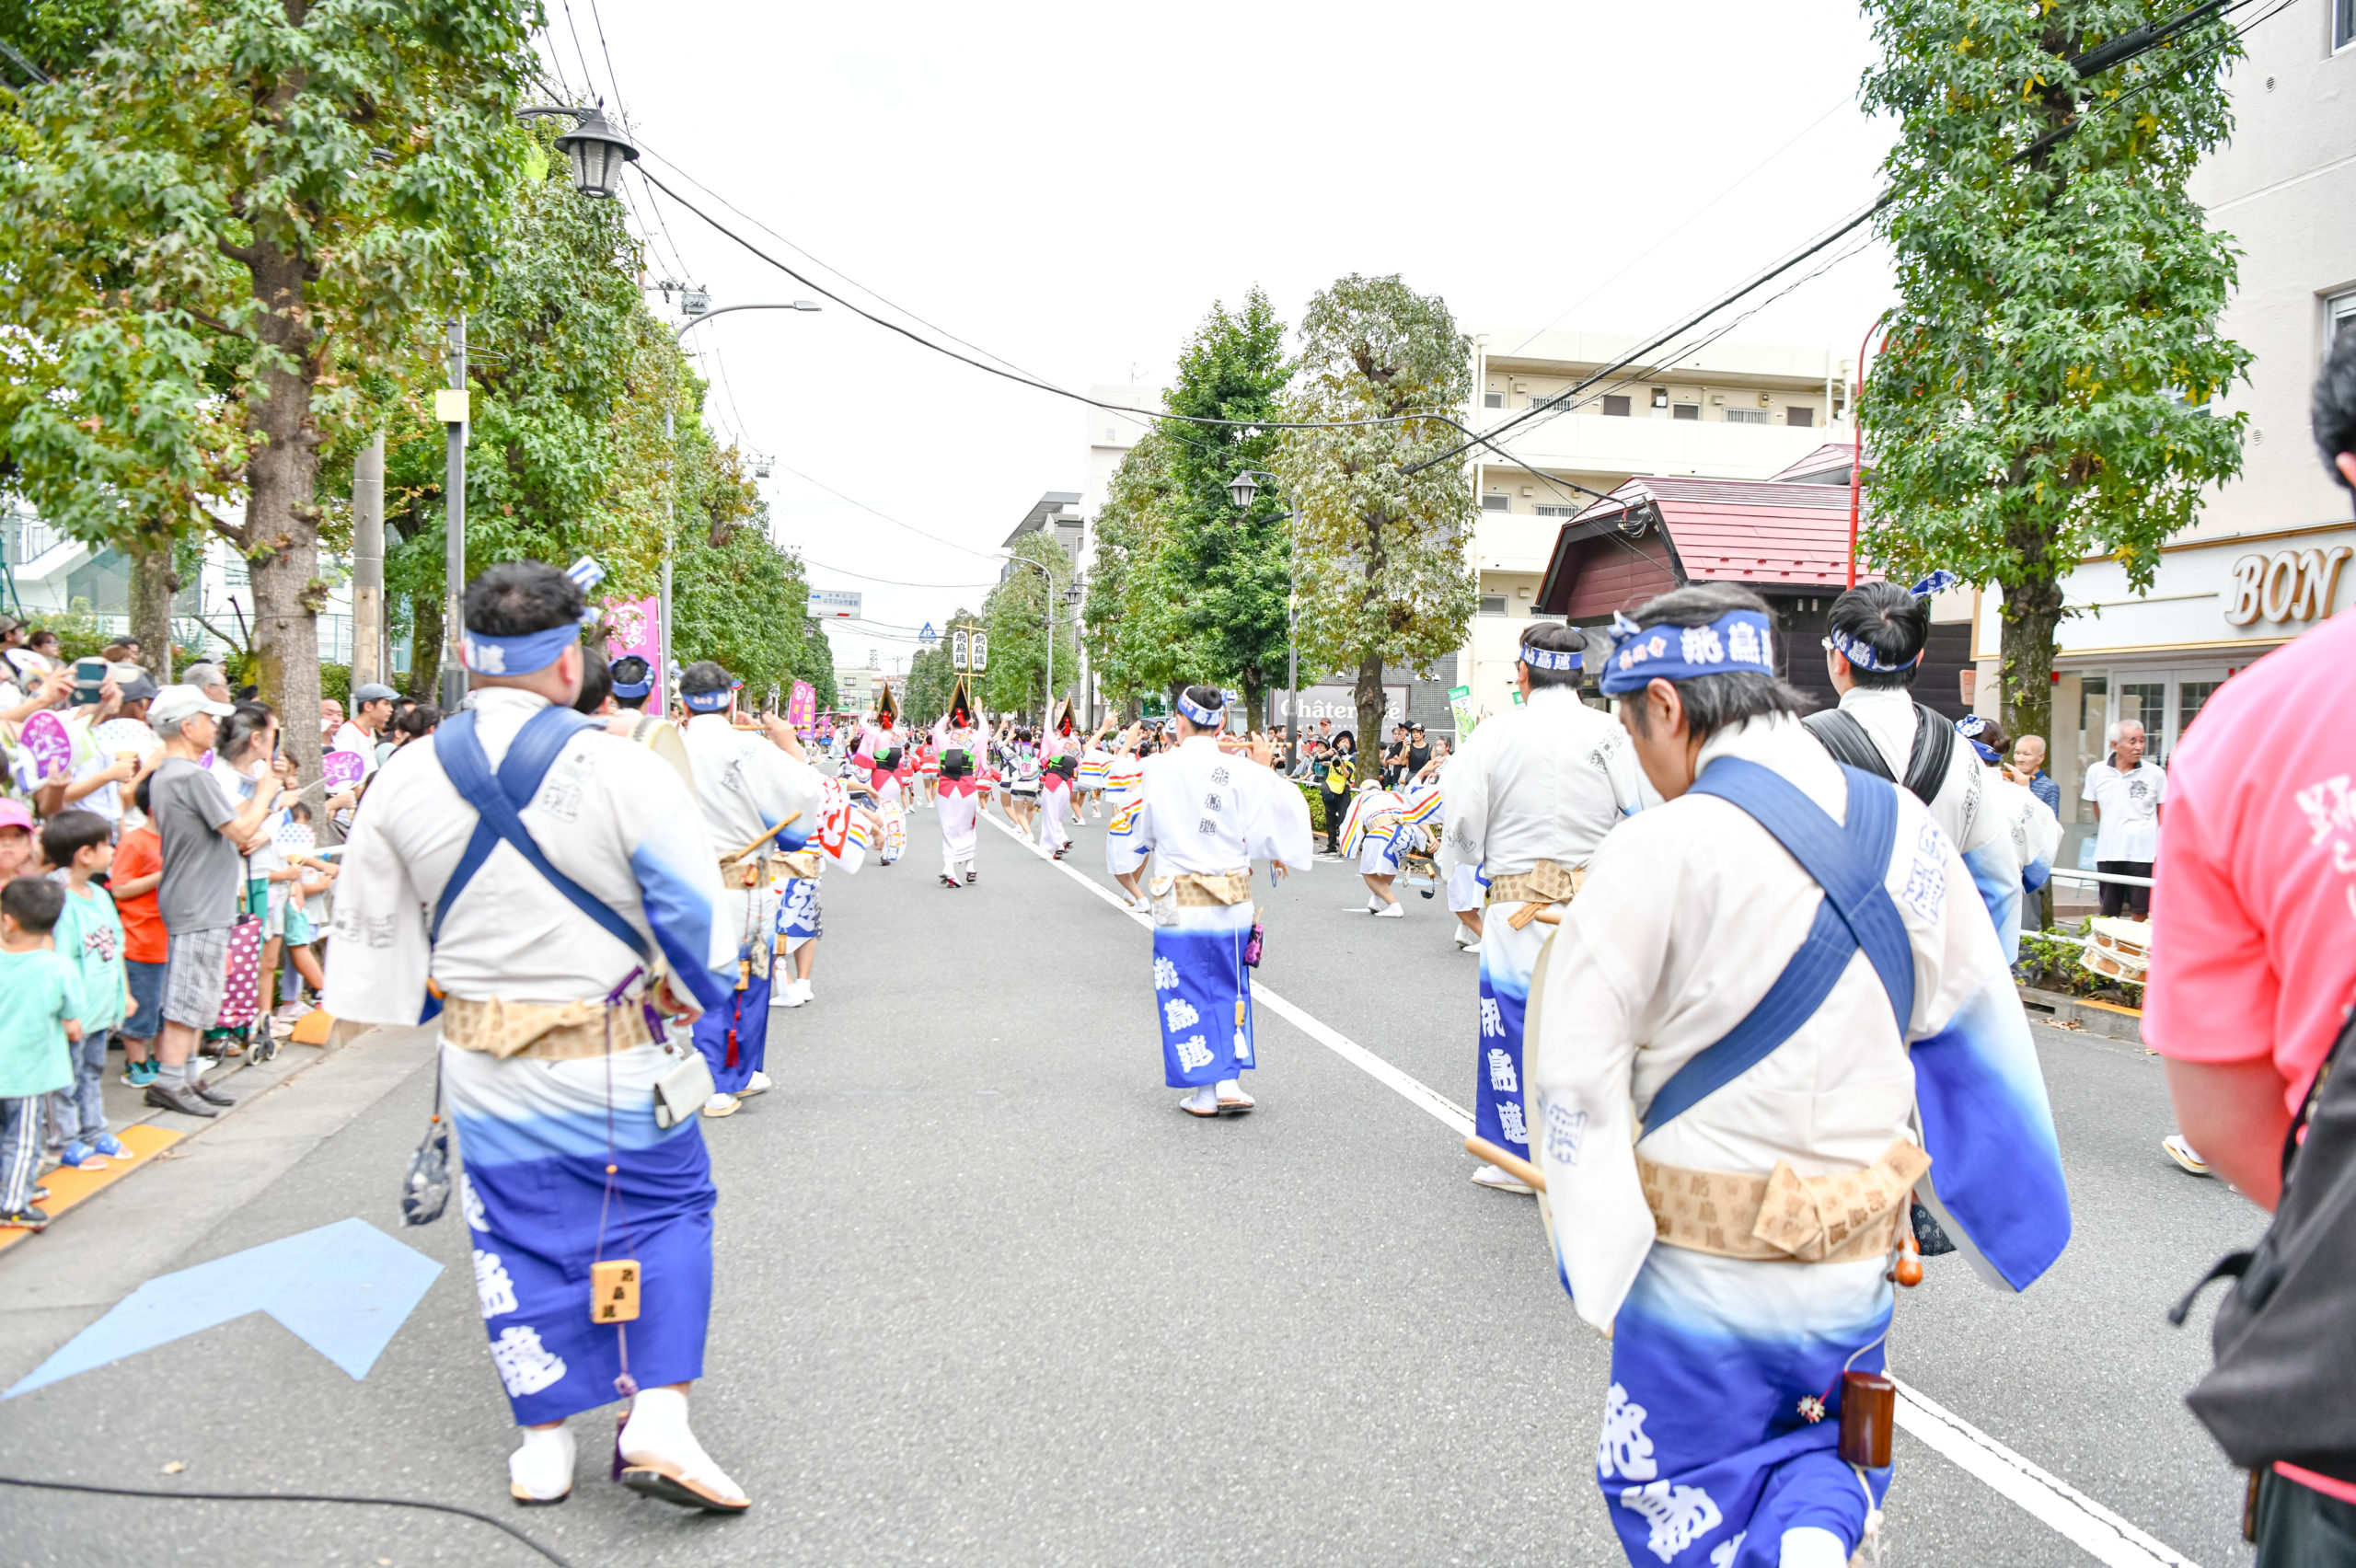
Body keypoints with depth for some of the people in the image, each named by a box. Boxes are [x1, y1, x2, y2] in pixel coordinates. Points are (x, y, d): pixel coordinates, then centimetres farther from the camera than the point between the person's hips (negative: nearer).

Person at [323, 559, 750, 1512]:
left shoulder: (405, 778, -4)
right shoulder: (624, 771, -18)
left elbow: (373, 926, 8)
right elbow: (699, 921, -13)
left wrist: (428, 994, 23)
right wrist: (690, 999, 5)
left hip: (484, 1064, 4)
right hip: (615, 1054, -3)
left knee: (518, 1235, 16)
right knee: (666, 1211, 13)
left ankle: (544, 1444, 25)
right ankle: (658, 1417, 4)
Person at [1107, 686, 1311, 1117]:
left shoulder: (1158, 768, -6)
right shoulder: (1243, 771, -7)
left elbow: (1137, 834, 6)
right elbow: (1262, 837, -1)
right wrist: (1264, 772, 6)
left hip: (1179, 901, -1)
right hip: (1232, 902, 1)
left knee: (1187, 993, 9)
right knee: (1229, 988, 17)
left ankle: (1205, 1092, 12)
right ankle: (1228, 1082, 11)